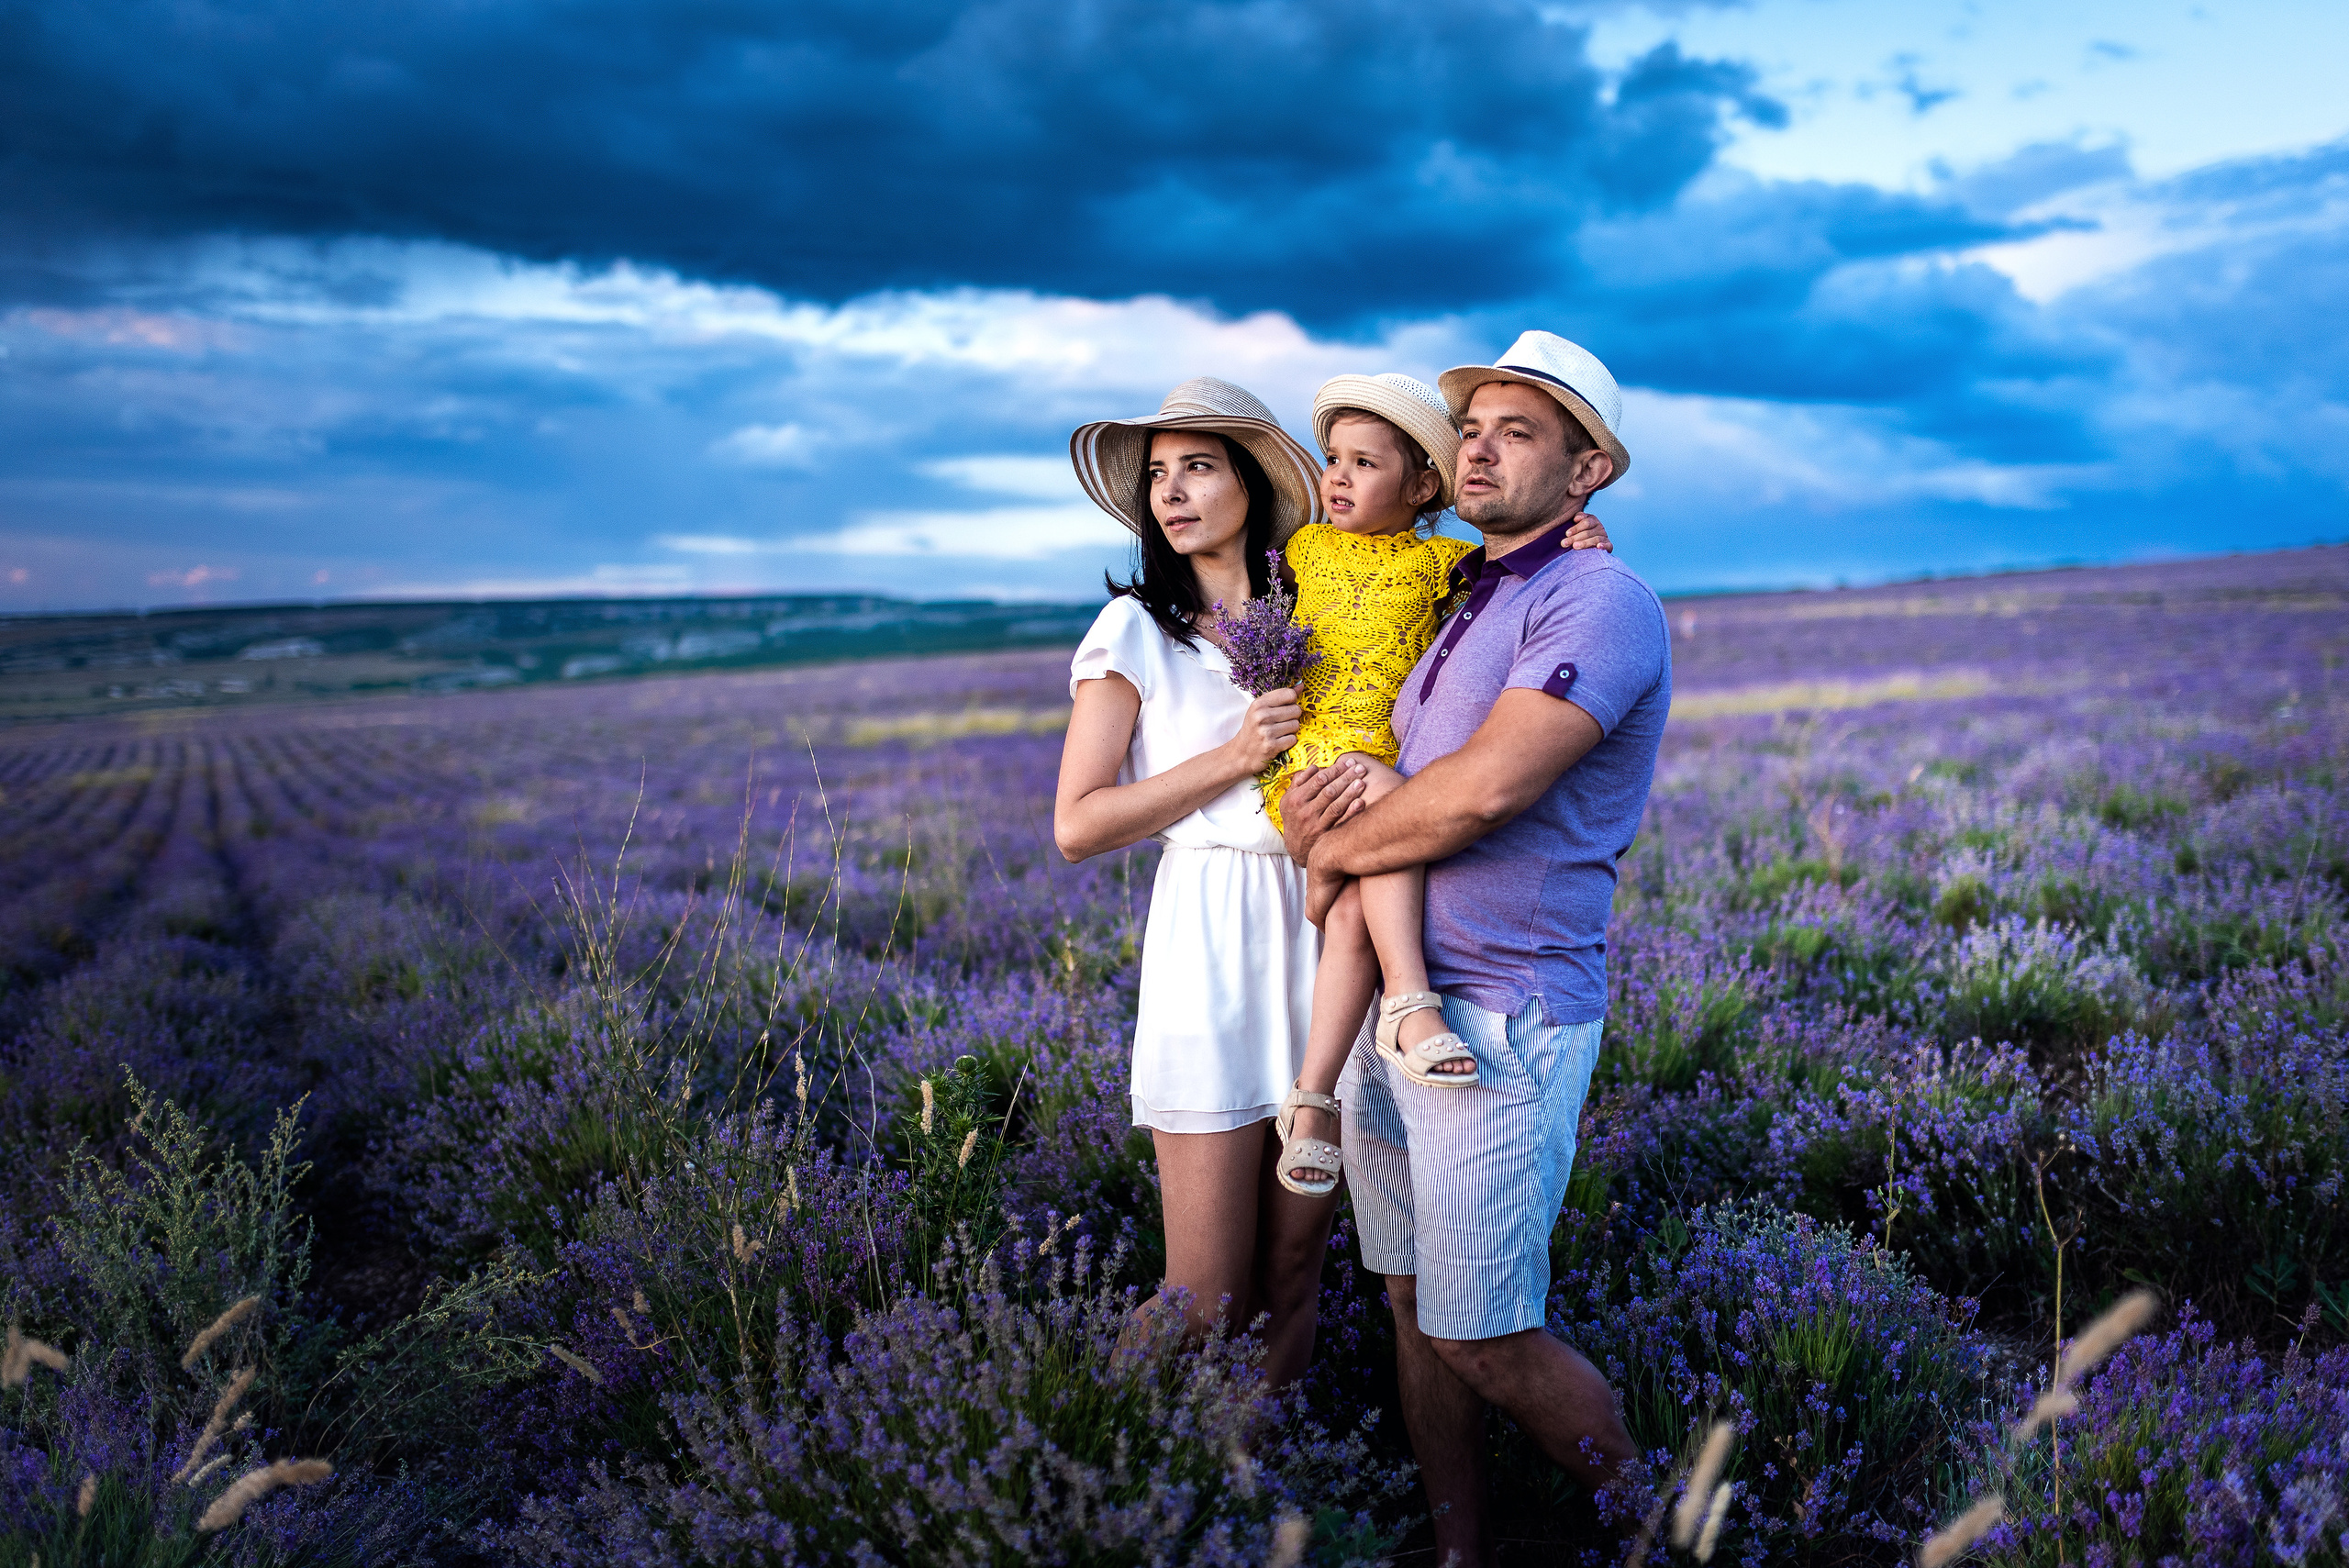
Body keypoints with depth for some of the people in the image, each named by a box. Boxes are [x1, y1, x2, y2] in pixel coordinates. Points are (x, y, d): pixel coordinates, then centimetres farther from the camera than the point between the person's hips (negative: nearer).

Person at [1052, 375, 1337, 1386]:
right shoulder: (1137, 630, 1)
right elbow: (1077, 826, -3)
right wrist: (1234, 757, -10)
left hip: (1323, 933, 4)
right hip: (1211, 946, -3)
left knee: (1296, 1259, 9)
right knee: (1209, 1297, -1)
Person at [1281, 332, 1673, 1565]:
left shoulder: (1599, 603, -11)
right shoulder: (1460, 609, 18)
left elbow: (1486, 789, -24)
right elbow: (1375, 779, 21)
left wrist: (1339, 849, -8)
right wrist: (1306, 812, -3)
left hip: (1502, 1022, -8)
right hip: (1391, 1001, 8)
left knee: (1483, 1338, -1)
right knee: (1413, 1307, 13)